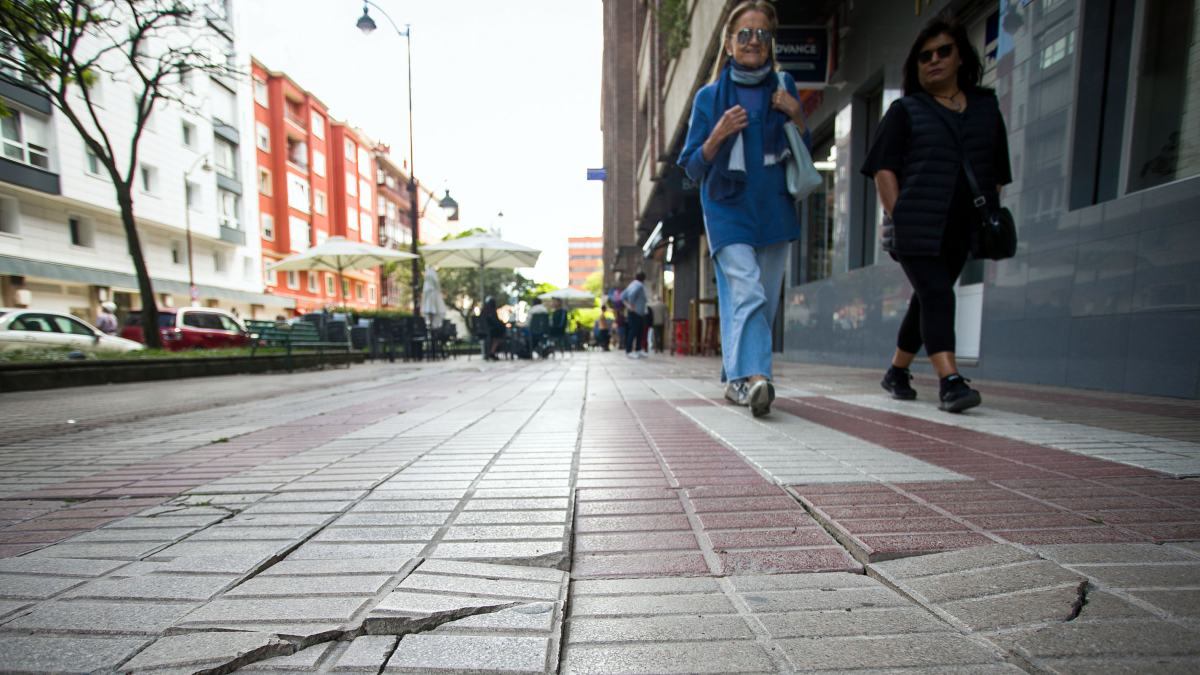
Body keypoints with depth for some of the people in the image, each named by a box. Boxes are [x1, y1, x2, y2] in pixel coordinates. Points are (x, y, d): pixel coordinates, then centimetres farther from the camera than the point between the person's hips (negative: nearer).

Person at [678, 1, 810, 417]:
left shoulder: (783, 87, 13)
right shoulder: (709, 97, 5)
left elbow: (804, 154, 16)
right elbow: (693, 168, 4)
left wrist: (796, 116, -2)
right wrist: (719, 135, -13)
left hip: (775, 211, 4)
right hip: (728, 210, -3)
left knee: (765, 301, 5)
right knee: (746, 293, -23)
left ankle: (735, 379, 20)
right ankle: (754, 377, -27)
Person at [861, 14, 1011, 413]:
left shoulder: (986, 107, 18)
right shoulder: (905, 110, 7)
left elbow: (997, 172, 18)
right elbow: (884, 168, -2)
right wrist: (899, 218, -12)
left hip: (958, 231, 5)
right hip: (915, 228, -4)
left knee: (927, 301, 9)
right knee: (936, 295, -16)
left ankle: (897, 371, 23)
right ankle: (950, 381, -17)